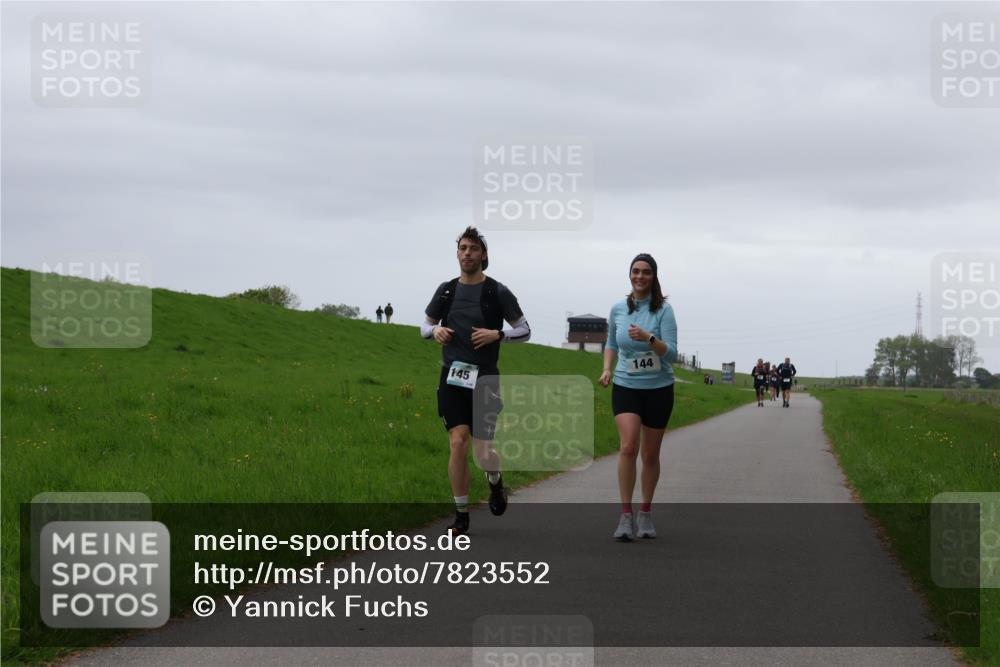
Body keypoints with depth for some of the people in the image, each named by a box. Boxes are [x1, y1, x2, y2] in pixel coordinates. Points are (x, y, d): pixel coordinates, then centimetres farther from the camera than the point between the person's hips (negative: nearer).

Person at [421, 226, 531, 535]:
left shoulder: (497, 292, -1)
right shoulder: (446, 290, 7)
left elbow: (524, 330, 4)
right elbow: (425, 325, 19)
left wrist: (497, 334, -13)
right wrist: (435, 331, -5)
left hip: (485, 379, -2)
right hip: (452, 377, 2)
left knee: (483, 450, -7)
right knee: (458, 443, -9)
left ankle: (495, 483, 30)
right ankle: (461, 516, 1)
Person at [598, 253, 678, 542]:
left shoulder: (663, 310, -8)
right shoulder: (618, 309, 3)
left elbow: (671, 353, -14)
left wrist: (648, 338, -30)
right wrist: (607, 369, 4)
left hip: (658, 389, -1)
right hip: (625, 387, 1)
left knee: (650, 455, 7)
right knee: (628, 446, -19)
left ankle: (646, 513, 25)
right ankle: (625, 515, -16)